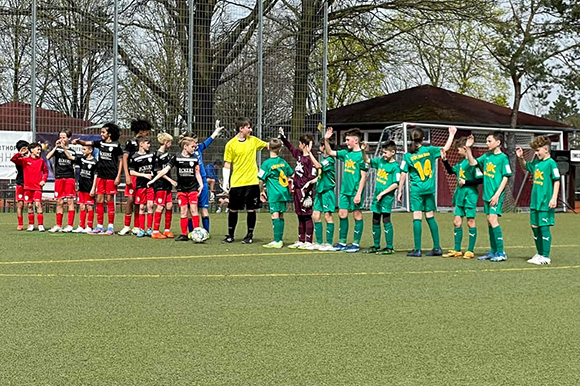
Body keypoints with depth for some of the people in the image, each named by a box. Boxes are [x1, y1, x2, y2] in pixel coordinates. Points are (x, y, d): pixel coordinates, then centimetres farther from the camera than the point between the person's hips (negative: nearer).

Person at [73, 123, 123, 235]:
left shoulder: (115, 146, -4)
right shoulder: (100, 143, 10)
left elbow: (120, 161, -3)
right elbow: (86, 143, 2)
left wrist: (118, 176, -9)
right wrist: (78, 141, -19)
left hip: (111, 177, -5)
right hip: (101, 175, 5)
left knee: (109, 200, -3)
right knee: (99, 201, 5)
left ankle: (111, 227, 3)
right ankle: (99, 227, 10)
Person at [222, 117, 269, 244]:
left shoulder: (253, 140, 5)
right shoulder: (231, 144, -3)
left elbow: (267, 145, 21)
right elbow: (227, 164, 0)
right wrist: (226, 181, -5)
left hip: (252, 181, 2)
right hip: (236, 183, -1)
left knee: (251, 209, 2)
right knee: (233, 209, 5)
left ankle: (250, 235, 13)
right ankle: (230, 235, 18)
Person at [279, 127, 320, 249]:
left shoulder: (310, 159, -14)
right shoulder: (299, 155, 11)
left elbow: (313, 176, -17)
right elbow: (290, 147, 29)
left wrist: (308, 188, -23)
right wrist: (283, 137, 31)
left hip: (305, 190, -9)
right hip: (297, 189, 9)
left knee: (307, 216, -5)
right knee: (300, 217, 13)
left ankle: (309, 242, -3)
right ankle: (301, 241, 19)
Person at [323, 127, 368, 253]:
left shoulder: (361, 155, -12)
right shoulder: (346, 153, 10)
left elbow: (363, 176, -13)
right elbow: (330, 152, 22)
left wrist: (359, 194, -17)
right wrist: (326, 140, 7)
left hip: (355, 191, -8)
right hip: (345, 190, 8)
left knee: (357, 215, 1)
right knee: (342, 214, 8)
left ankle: (356, 244, 6)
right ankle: (342, 243, 16)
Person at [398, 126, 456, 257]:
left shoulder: (407, 155, -3)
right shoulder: (429, 150, 1)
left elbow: (403, 175, -2)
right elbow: (445, 148, 15)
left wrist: (400, 192, 6)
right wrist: (451, 134, 28)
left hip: (416, 190, -3)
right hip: (429, 189, 3)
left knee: (417, 217, -5)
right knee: (430, 217, 11)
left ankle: (417, 249, -9)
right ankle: (437, 248, 13)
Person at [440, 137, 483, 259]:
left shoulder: (473, 162, -14)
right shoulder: (461, 162, 12)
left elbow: (480, 179, -18)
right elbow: (451, 171, 28)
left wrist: (465, 182, -16)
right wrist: (444, 160, 16)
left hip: (470, 195, -9)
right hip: (460, 195, 9)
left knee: (470, 222, -2)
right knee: (457, 221, 7)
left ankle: (470, 251, 4)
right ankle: (457, 250, 13)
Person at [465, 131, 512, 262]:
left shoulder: (503, 158, -9)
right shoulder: (487, 156, 12)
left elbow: (505, 178, -11)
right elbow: (472, 162, 14)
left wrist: (497, 195, -17)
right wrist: (468, 148, 4)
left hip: (496, 195, -7)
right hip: (487, 194, 7)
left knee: (493, 219, -14)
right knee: (489, 221, 10)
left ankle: (501, 253, -11)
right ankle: (493, 252, 17)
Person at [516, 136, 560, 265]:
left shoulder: (551, 163, -11)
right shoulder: (536, 162, 11)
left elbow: (557, 181, -13)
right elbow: (525, 167, 31)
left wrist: (554, 198, -18)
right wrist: (520, 158, 13)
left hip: (545, 202, -8)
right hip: (535, 201, 8)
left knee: (544, 227, -5)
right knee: (535, 226, 13)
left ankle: (546, 257, 2)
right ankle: (540, 254, 25)